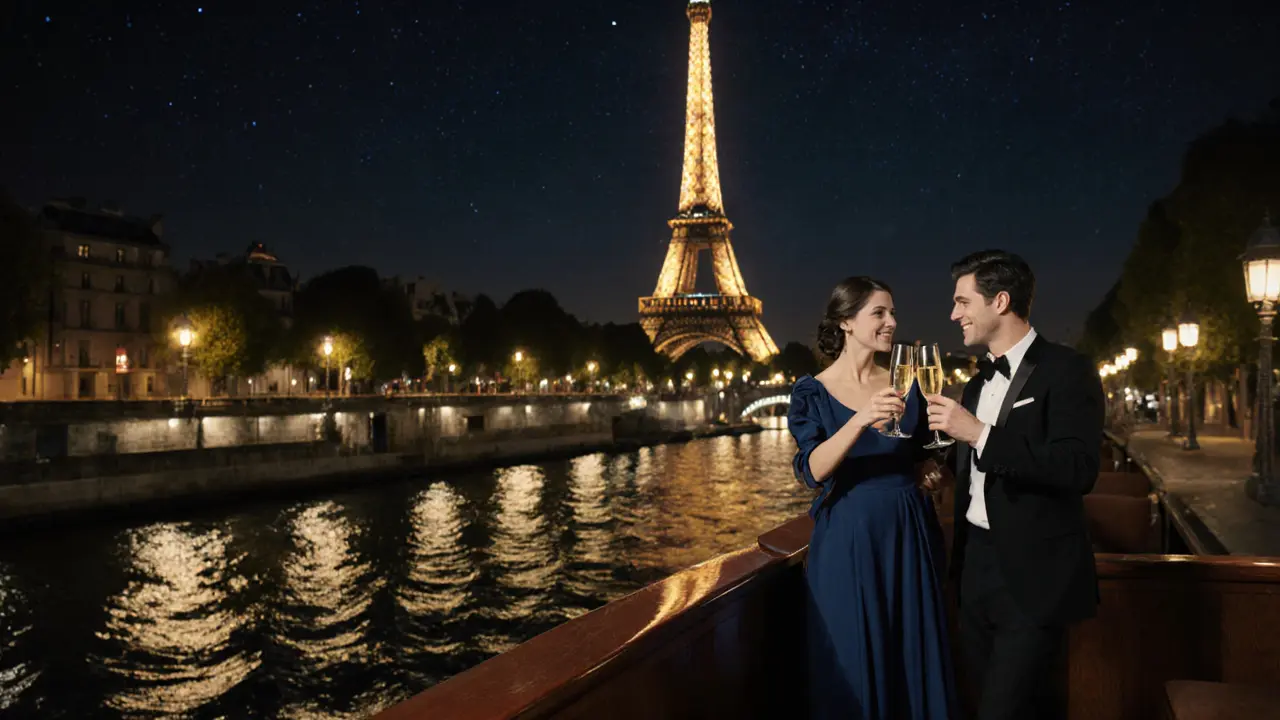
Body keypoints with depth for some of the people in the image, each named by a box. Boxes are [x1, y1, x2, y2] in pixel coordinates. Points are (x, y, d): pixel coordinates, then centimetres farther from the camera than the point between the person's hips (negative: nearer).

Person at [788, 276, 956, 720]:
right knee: (853, 669, 6)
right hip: (847, 541, -3)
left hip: (907, 536, 4)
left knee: (915, 661, 12)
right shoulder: (813, 392, -5)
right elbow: (812, 471, -20)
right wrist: (861, 420, -31)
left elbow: (923, 456, 15)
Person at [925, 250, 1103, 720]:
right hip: (978, 569, 8)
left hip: (1032, 576, -8)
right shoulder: (977, 384, 14)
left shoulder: (1065, 370, -11)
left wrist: (978, 433, -24)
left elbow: (1078, 470, -23)